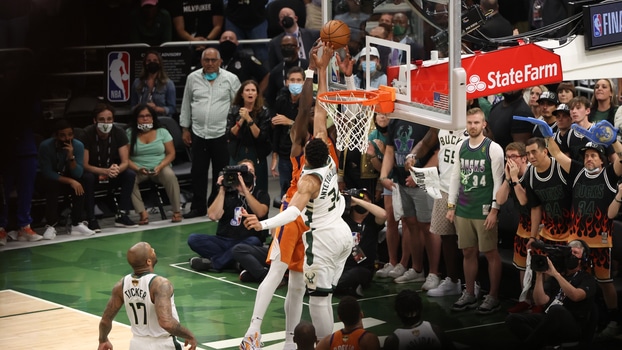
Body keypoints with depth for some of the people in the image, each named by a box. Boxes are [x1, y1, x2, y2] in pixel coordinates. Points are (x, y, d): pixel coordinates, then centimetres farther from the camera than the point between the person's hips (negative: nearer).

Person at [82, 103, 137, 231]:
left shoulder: (119, 133, -13)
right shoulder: (87, 134, -22)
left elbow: (125, 162, -14)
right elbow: (84, 165, -23)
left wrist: (117, 169, -39)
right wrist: (105, 171, -39)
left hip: (112, 174, 3)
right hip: (93, 172, -3)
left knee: (130, 174, -22)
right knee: (87, 178, -35)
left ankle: (121, 215, -14)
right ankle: (91, 219, -26)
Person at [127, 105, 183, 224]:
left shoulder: (162, 132, 7)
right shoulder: (129, 133, 3)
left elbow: (171, 154, 4)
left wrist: (160, 166, -15)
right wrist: (138, 169, -22)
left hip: (159, 168, 0)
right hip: (138, 169, 0)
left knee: (170, 175, -33)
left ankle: (177, 211, -23)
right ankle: (142, 213, -32)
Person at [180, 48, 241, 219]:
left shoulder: (231, 79, 1)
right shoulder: (193, 78, 8)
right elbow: (186, 105, 14)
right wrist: (185, 129, 12)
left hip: (221, 134, -2)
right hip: (198, 133, 2)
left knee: (221, 173, 3)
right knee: (198, 172, 5)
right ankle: (198, 207, 13)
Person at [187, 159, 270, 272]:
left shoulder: (261, 195, 10)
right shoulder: (228, 194, 14)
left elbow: (260, 212, -13)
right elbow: (213, 216, -2)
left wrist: (245, 189, -16)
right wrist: (222, 190, -2)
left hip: (245, 243, -2)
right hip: (224, 241, 2)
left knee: (254, 241, -37)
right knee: (193, 239, -20)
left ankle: (212, 262, -26)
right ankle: (234, 261, -27)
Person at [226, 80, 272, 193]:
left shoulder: (263, 112, -4)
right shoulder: (234, 110, 2)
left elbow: (261, 137, -11)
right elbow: (229, 135, -3)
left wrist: (249, 119, -20)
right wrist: (241, 120, -16)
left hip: (257, 157, -1)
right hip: (237, 155, 1)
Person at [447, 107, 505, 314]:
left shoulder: (493, 149, -6)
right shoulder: (461, 147, 10)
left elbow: (498, 181, -8)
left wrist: (494, 210, -13)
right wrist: (451, 206, 11)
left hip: (484, 211, -5)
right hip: (463, 210, 5)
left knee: (490, 253, -1)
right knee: (468, 252, 10)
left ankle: (493, 297, 5)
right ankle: (469, 295, 18)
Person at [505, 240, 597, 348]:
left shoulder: (587, 279, 3)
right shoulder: (555, 277, 18)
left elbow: (575, 296, -20)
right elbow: (541, 301, 4)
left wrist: (556, 274, -22)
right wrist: (539, 275, -5)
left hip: (573, 327, -6)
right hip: (550, 320, 6)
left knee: (556, 310, -39)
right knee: (512, 319, -13)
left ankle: (528, 344, -23)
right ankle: (544, 344, -27)